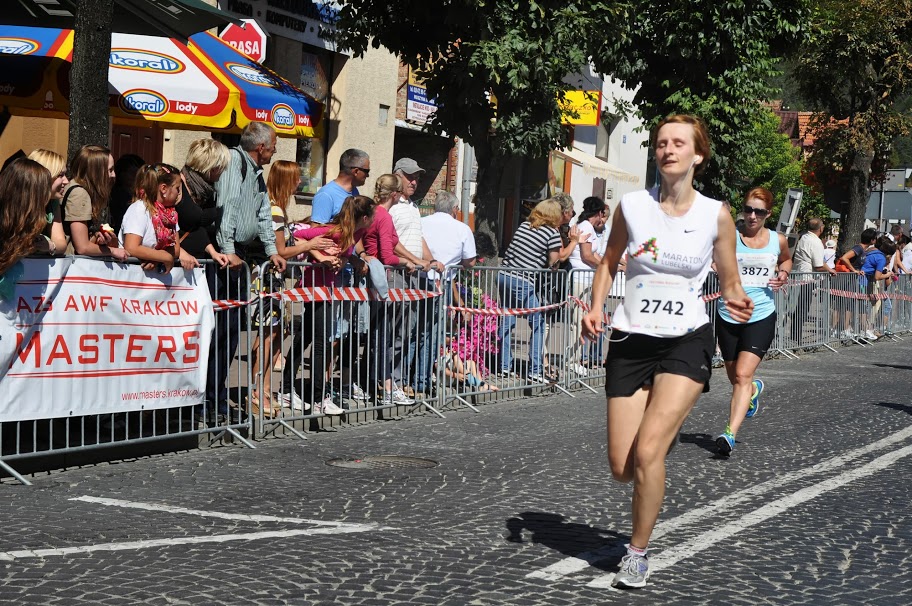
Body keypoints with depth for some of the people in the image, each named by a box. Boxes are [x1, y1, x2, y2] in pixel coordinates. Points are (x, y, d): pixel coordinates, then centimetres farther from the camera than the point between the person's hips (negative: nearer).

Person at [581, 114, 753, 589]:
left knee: (647, 452, -17)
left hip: (687, 341, -2)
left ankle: (638, 552, 4)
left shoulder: (716, 215, -4)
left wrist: (737, 301, -17)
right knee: (622, 468, 1)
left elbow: (730, 282, 6)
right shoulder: (631, 206, -2)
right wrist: (596, 308, -4)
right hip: (631, 341, 2)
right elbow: (608, 263, 13)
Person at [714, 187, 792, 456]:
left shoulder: (778, 240, 6)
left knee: (743, 375, -17)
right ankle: (754, 390, 53)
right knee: (736, 379, 16)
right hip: (729, 316, 1)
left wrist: (783, 274, 6)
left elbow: (786, 260, 26)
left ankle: (730, 434, -22)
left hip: (761, 316, -1)